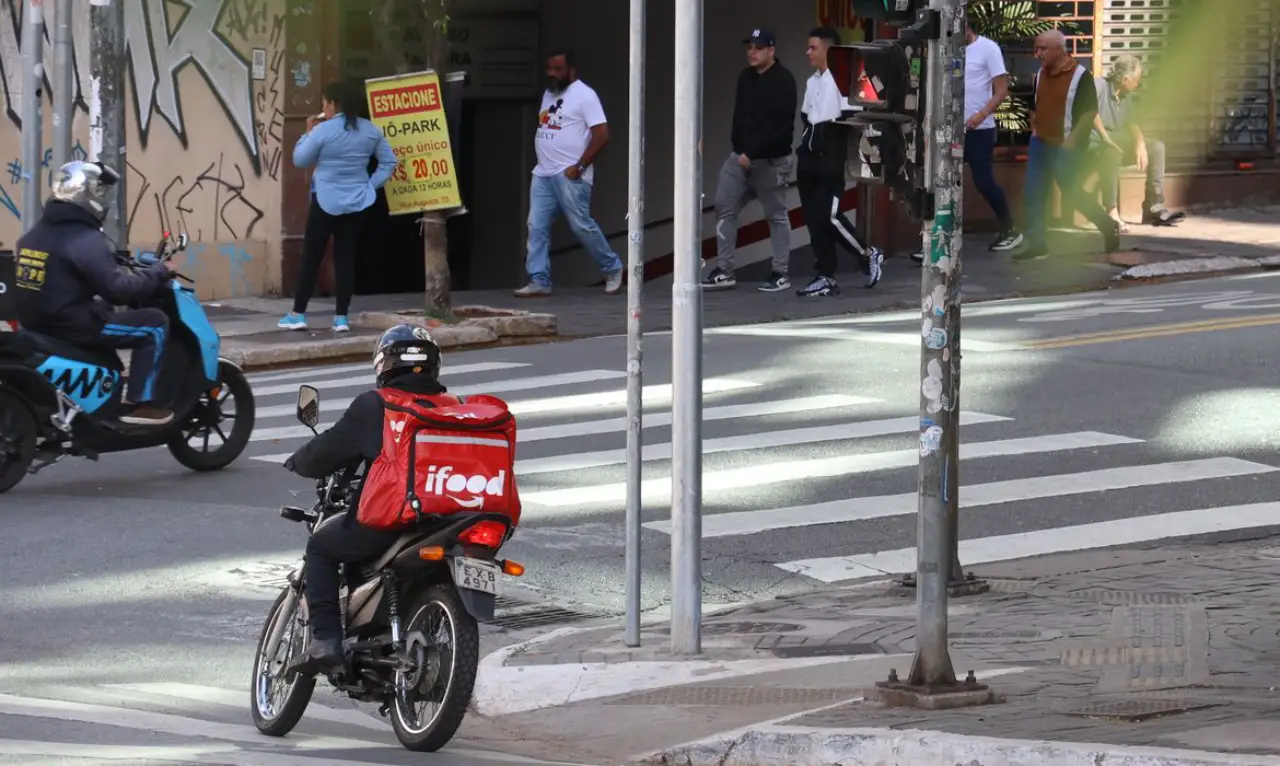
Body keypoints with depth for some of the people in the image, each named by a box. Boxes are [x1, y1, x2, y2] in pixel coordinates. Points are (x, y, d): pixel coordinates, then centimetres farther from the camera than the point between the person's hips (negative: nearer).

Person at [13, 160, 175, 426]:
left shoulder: (35, 234, 10)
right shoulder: (86, 240, -18)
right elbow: (117, 290, -23)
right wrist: (157, 274, -9)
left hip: (35, 322, 10)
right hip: (72, 325, -9)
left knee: (104, 311, 37)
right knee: (154, 324, -2)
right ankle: (142, 404, -6)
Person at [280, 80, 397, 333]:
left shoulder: (323, 131, -15)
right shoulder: (370, 130, 2)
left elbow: (300, 160, -4)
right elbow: (389, 162, 7)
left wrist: (308, 132, 7)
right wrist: (372, 185, 7)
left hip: (326, 202, -4)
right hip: (358, 203, 4)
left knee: (311, 257, 4)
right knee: (346, 258, 8)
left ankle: (298, 314, 8)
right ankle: (341, 317, 5)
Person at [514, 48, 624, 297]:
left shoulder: (584, 95, -7)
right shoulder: (549, 94, 18)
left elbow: (601, 135, -14)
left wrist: (579, 166, -17)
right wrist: (543, 162, 12)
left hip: (569, 175, -8)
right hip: (542, 174, 8)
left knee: (582, 225, -6)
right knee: (537, 227, -1)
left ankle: (613, 269, 12)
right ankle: (539, 281, -2)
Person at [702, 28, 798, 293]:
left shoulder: (783, 81, -13)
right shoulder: (745, 77, 10)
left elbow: (779, 125, -21)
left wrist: (753, 153, -22)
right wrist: (738, 147, 9)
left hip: (771, 161, -7)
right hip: (740, 156, 7)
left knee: (776, 215, 3)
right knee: (724, 208, 1)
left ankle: (781, 274, 10)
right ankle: (724, 271, 5)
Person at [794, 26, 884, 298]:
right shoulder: (812, 82, 16)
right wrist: (805, 145, 12)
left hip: (831, 160, -8)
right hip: (810, 160, 8)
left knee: (829, 215, -12)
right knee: (814, 218, 5)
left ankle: (868, 255, 8)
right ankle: (826, 278, 10)